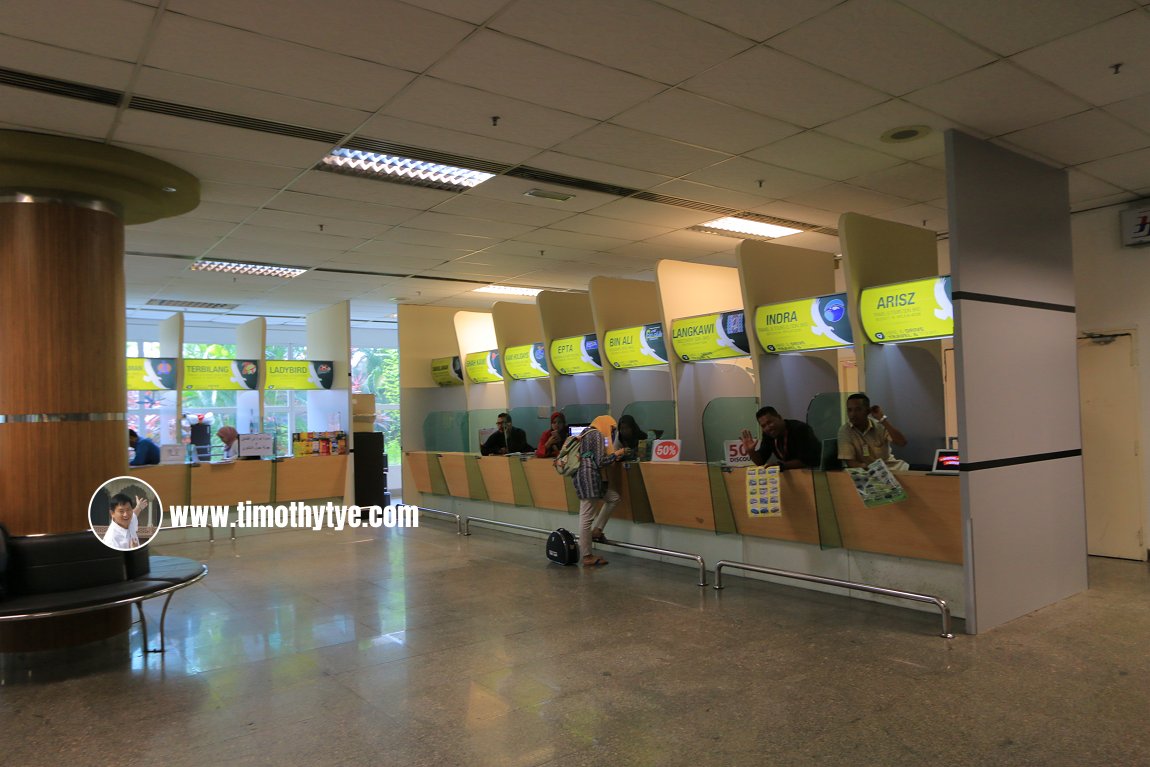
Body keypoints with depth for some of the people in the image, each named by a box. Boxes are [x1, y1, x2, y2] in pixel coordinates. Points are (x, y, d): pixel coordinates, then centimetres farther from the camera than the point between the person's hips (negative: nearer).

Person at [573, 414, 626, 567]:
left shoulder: (585, 433, 19)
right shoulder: (597, 435, -8)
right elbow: (600, 462, -13)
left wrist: (611, 454, 20)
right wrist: (616, 454, 0)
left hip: (581, 475, 10)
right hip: (589, 477, -10)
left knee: (613, 497, 18)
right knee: (587, 516, -5)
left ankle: (596, 530, 15)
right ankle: (587, 557, 1)